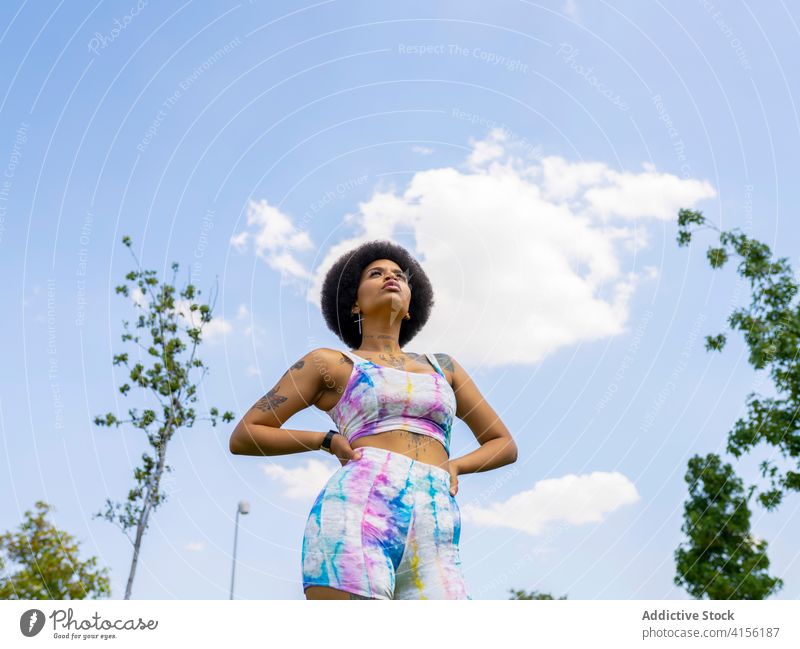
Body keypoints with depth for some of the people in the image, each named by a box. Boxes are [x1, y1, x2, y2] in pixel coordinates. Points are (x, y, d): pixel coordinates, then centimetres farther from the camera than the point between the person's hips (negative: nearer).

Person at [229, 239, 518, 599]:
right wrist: (329, 440, 6)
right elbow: (243, 437, 17)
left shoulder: (442, 367, 29)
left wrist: (452, 465, 12)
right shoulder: (328, 362, 18)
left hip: (430, 544, 4)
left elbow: (505, 445, 32)